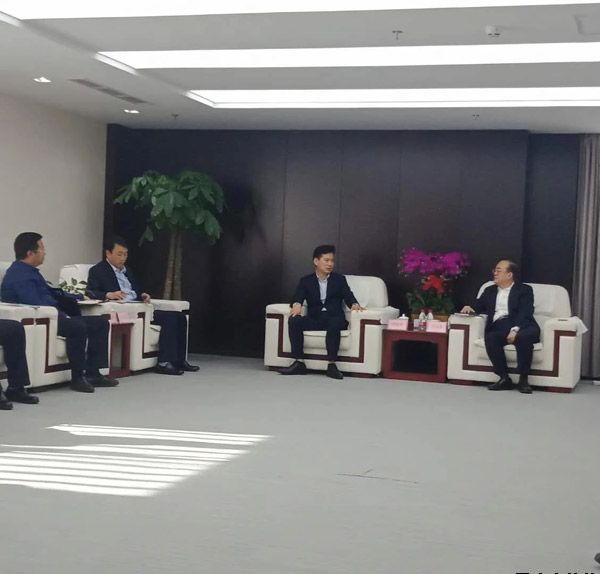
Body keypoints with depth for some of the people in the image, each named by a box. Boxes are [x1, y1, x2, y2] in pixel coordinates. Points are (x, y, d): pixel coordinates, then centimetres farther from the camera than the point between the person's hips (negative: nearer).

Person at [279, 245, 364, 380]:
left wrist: (354, 305, -22)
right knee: (293, 320, -27)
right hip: (314, 319, 2)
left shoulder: (340, 280, 14)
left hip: (334, 318, -1)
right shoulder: (306, 281, 14)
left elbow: (349, 297, 3)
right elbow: (298, 297, -2)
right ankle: (299, 363, -25)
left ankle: (332, 364, -34)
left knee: (335, 323, -37)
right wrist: (297, 305, -27)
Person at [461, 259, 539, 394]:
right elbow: (478, 306, 28)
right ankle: (504, 378, -22)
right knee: (490, 339, -31)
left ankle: (523, 379, -24)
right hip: (498, 327, 3)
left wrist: (515, 330, -20)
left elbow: (525, 313, -3)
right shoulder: (490, 290, 28)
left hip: (520, 326, -3)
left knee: (524, 336, -37)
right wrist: (470, 308, 2)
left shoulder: (524, 290, 12)